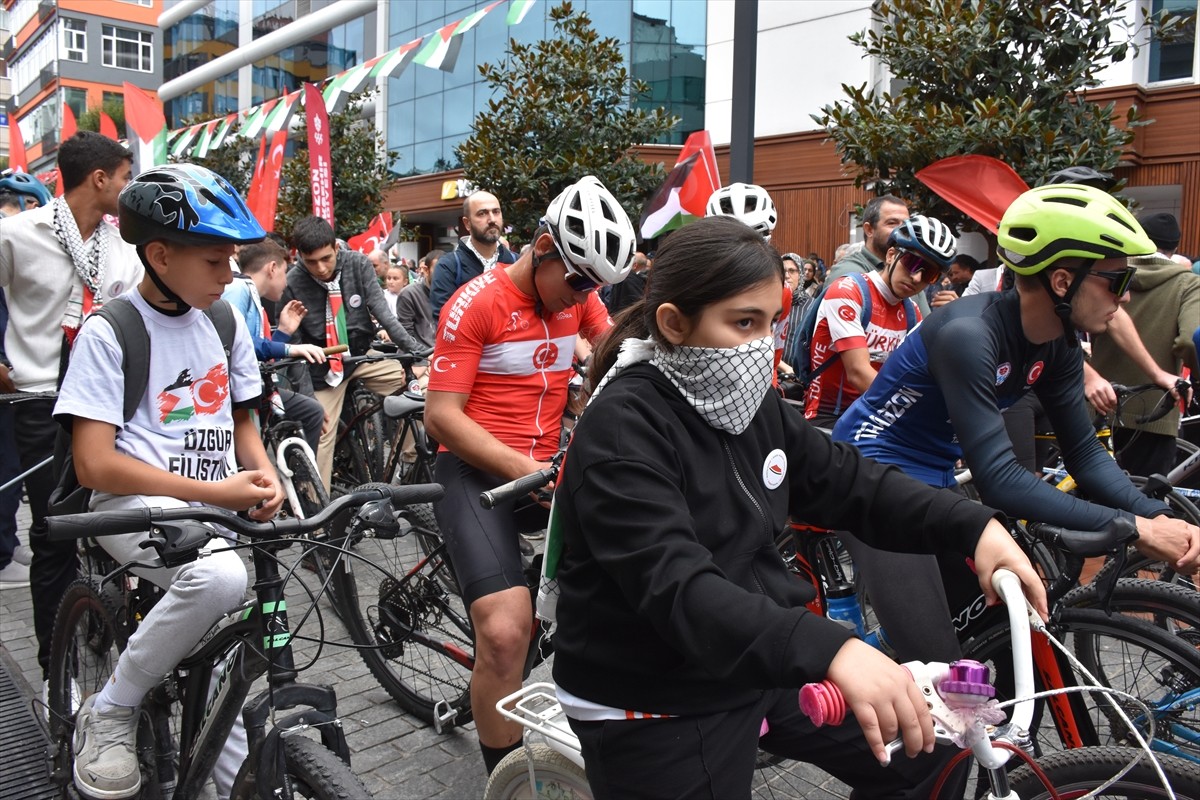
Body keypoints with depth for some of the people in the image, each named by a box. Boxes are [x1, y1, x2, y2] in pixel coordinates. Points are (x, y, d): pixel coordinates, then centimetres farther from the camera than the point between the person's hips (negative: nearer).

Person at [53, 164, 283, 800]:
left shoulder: (225, 324, 8)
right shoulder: (109, 332, -9)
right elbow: (95, 464, -14)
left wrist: (264, 479, -4)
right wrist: (214, 491, -19)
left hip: (217, 506, 6)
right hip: (137, 505, -5)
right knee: (220, 578, -34)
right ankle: (109, 712, -11)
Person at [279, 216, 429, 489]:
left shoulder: (358, 264, -13)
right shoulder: (292, 283, -16)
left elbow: (383, 312, -16)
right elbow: (292, 343, -10)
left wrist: (418, 351, -27)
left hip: (362, 354, 2)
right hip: (323, 368, -2)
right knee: (321, 438, -2)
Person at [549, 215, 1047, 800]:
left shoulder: (748, 403, 0)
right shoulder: (623, 430, -24)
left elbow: (848, 480, 3)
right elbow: (675, 587, -35)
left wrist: (974, 527, -9)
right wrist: (833, 652, -47)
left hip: (758, 661, 7)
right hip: (654, 710, -7)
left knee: (923, 742, 12)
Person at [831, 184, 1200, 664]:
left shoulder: (1058, 345, -2)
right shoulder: (969, 335, -28)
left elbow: (1084, 452, 3)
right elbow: (998, 480, -32)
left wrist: (1158, 516, -14)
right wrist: (1134, 529, -28)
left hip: (935, 480, 9)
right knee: (937, 671, -13)